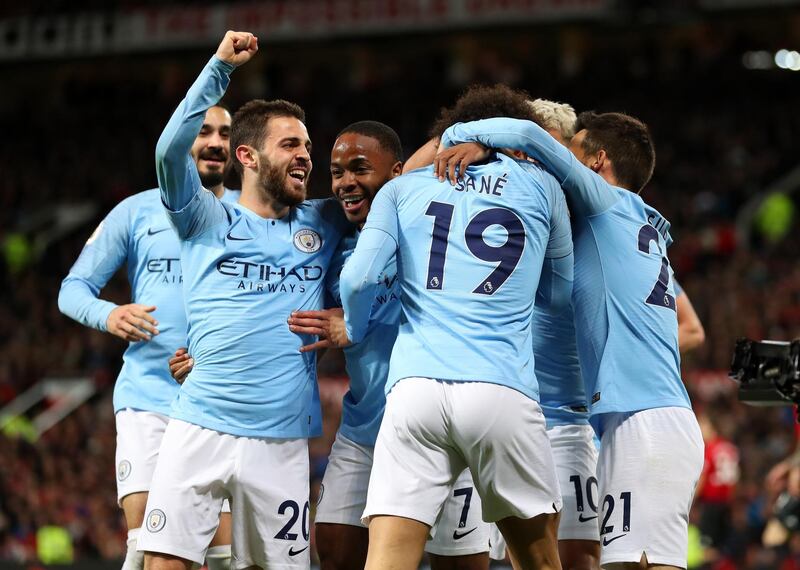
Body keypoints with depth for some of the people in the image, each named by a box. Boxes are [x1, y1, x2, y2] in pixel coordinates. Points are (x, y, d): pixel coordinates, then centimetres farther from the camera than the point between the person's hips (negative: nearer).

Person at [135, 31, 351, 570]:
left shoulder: (323, 222, 14)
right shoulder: (208, 220, 6)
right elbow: (171, 150, -10)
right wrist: (221, 66, -13)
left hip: (282, 440, 2)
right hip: (200, 426, -2)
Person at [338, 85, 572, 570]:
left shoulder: (403, 188, 16)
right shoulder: (540, 186, 16)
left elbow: (358, 279, 4)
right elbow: (562, 292, 26)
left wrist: (355, 334, 23)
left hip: (414, 388, 1)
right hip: (502, 390, 0)